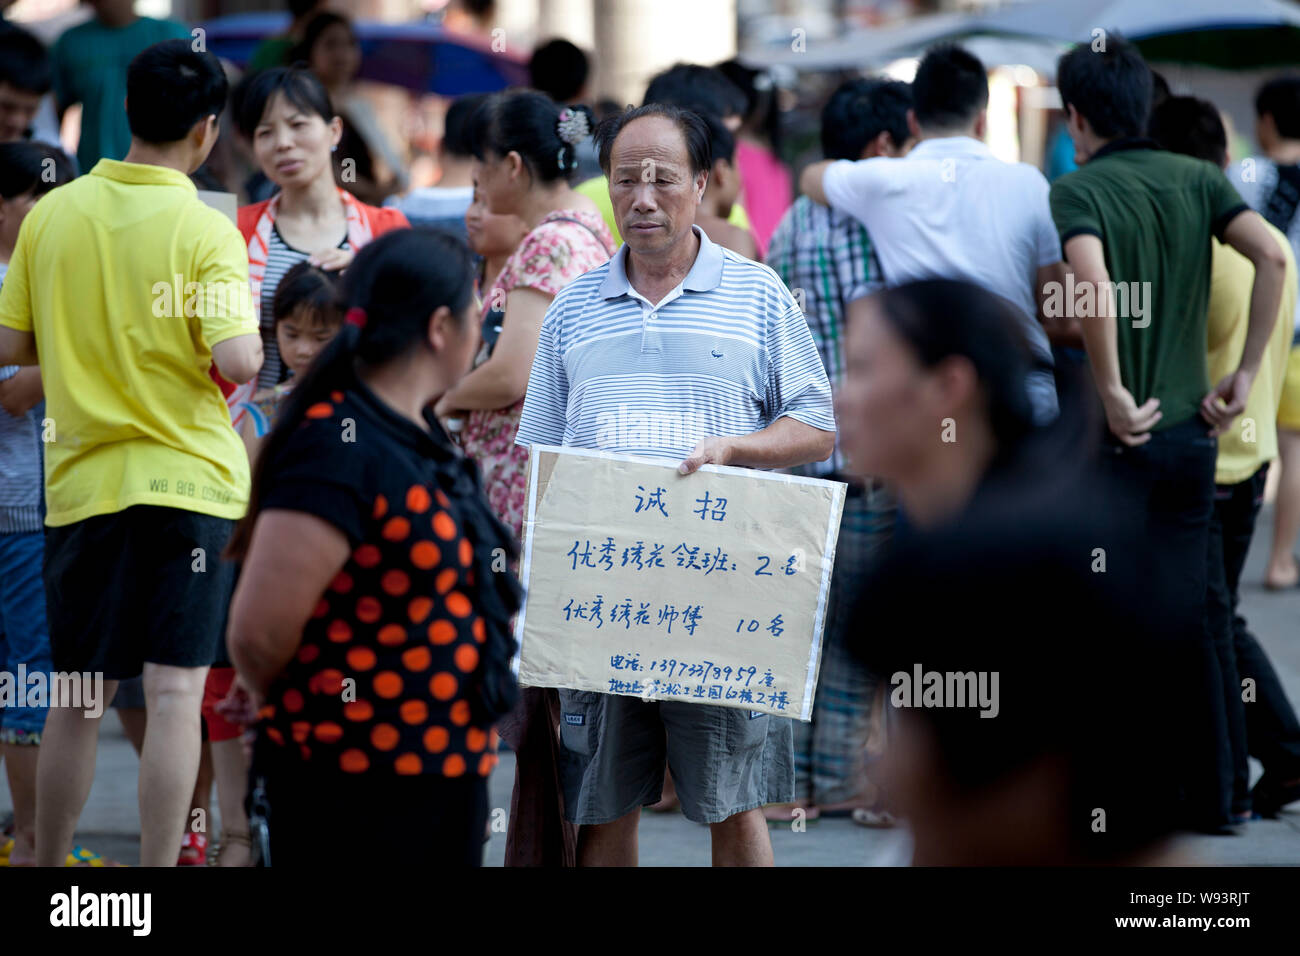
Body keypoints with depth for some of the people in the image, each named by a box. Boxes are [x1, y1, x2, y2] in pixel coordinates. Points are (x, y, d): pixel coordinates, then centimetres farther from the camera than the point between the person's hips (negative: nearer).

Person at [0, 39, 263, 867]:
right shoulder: (204, 230, -11)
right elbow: (236, 360, -19)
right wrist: (256, 343, 3)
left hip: (83, 481, 4)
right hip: (187, 480, -4)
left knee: (79, 700, 14)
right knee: (176, 693, -2)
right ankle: (160, 864, -6)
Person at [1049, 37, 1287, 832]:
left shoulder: (1076, 191, -9)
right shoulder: (1197, 180, 6)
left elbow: (1092, 283, -28)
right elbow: (1273, 257, -6)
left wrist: (1113, 394, -19)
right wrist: (1246, 372, -2)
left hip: (1118, 437, -5)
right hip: (1190, 430, 5)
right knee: (1185, 621, 12)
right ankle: (1208, 795, 14)